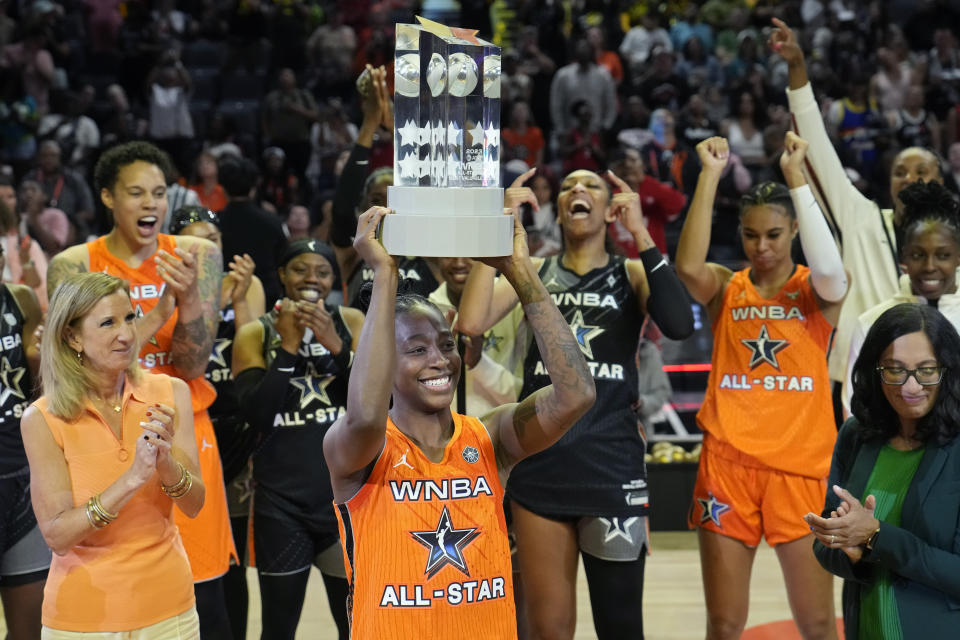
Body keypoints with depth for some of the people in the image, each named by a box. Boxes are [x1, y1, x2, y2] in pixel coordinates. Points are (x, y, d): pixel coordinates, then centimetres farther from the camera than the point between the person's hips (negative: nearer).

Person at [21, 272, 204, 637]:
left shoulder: (169, 393, -4)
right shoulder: (42, 419, -11)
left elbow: (193, 505, -6)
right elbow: (57, 535, -17)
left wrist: (166, 463, -25)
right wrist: (133, 478, -27)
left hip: (167, 604, 2)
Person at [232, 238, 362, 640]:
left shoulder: (350, 322, 4)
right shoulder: (255, 333, 0)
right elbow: (257, 414, -11)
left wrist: (335, 346, -18)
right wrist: (288, 346, -17)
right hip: (281, 501, -1)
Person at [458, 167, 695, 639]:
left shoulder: (631, 274, 4)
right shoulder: (534, 272, 8)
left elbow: (679, 325, -17)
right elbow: (471, 323, -9)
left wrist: (641, 234, -17)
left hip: (611, 463, -2)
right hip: (541, 463, 2)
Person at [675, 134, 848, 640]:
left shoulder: (817, 291, 4)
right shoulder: (725, 287, 6)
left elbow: (828, 269, -21)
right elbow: (687, 266, -16)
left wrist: (796, 177, -20)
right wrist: (711, 175, -16)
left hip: (800, 464, -1)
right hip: (727, 461, 1)